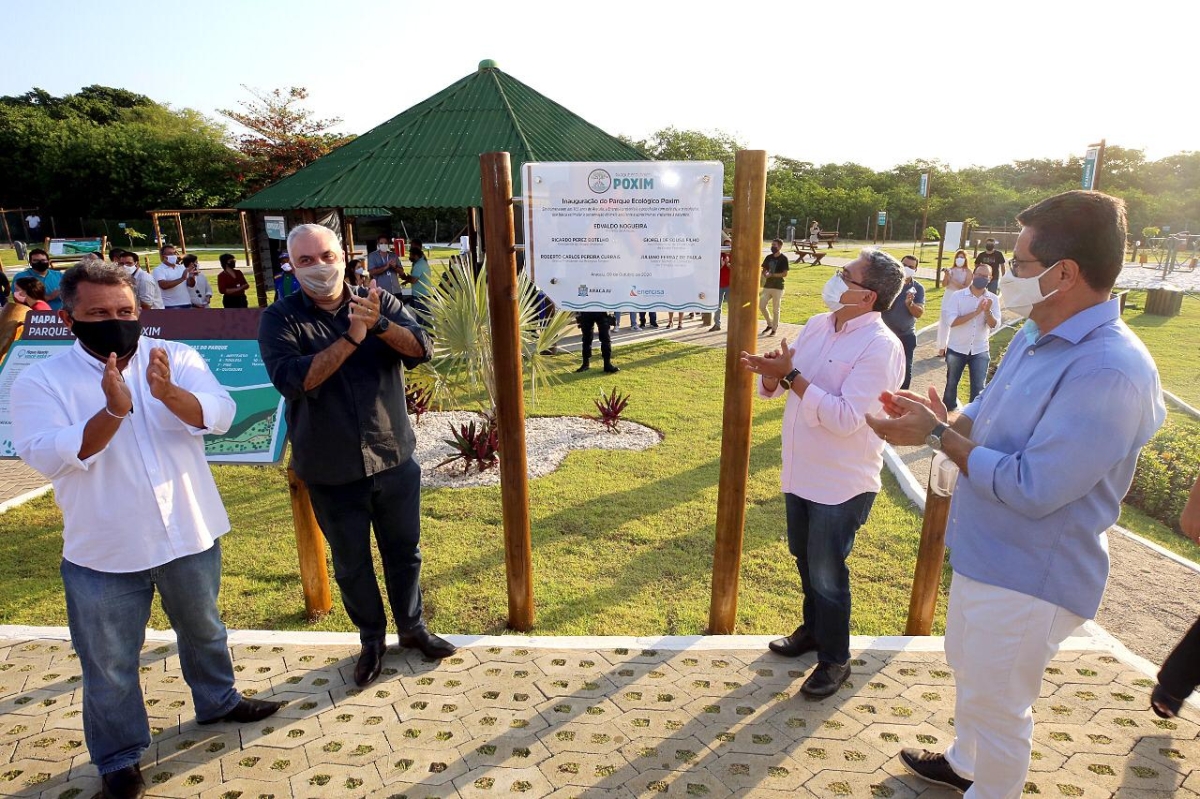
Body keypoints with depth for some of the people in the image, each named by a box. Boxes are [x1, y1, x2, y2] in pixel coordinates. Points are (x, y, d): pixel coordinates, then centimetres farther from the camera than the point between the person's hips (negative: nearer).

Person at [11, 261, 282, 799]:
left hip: (189, 534, 2)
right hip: (103, 551, -1)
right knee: (109, 666, 14)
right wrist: (113, 412, -33)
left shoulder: (177, 358, -5)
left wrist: (169, 393, -35)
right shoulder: (40, 381, -8)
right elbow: (47, 458, -19)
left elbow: (220, 415, -17)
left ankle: (217, 701, 49)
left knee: (204, 631, 23)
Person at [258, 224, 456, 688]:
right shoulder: (281, 319, -6)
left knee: (404, 552, 16)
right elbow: (291, 379, -22)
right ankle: (372, 640, 37)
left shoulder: (380, 303, 0)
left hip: (395, 460, 2)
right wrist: (351, 338, -27)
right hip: (331, 472, -1)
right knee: (351, 564, 15)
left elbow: (422, 350, -11)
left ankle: (412, 628, 38)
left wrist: (379, 324, -27)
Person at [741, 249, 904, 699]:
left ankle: (835, 660, 29)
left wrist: (791, 375, -28)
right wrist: (769, 373, -17)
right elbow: (774, 387, 6)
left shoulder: (880, 347, -20)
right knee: (805, 558, 22)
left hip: (842, 484, -7)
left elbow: (846, 417, -28)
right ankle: (813, 629, 45)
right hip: (800, 472, 7)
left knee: (826, 573, 6)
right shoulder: (817, 325, 3)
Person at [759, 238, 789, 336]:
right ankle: (770, 324, 23)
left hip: (778, 287, -6)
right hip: (767, 286, 6)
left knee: (775, 309, 1)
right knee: (761, 306, 3)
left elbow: (785, 274, -12)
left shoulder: (784, 258, -8)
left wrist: (771, 275, -19)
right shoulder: (769, 257, 9)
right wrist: (765, 274, -9)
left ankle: (774, 329, 14)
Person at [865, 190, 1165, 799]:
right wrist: (939, 417, -10)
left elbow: (1031, 490, -30)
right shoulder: (1035, 337, 1)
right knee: (969, 669, 29)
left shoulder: (1110, 372, -30)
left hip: (1029, 578, -9)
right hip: (984, 553, 10)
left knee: (995, 703, 13)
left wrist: (938, 435, -22)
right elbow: (986, 413, 12)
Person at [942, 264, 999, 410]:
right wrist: (976, 312, -25)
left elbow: (994, 326, -8)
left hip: (980, 351, 1)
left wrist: (987, 311, -27)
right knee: (951, 384, 12)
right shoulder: (957, 296, -7)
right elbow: (952, 321, -17)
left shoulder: (993, 299, -1)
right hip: (956, 349, -1)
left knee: (978, 388, 3)